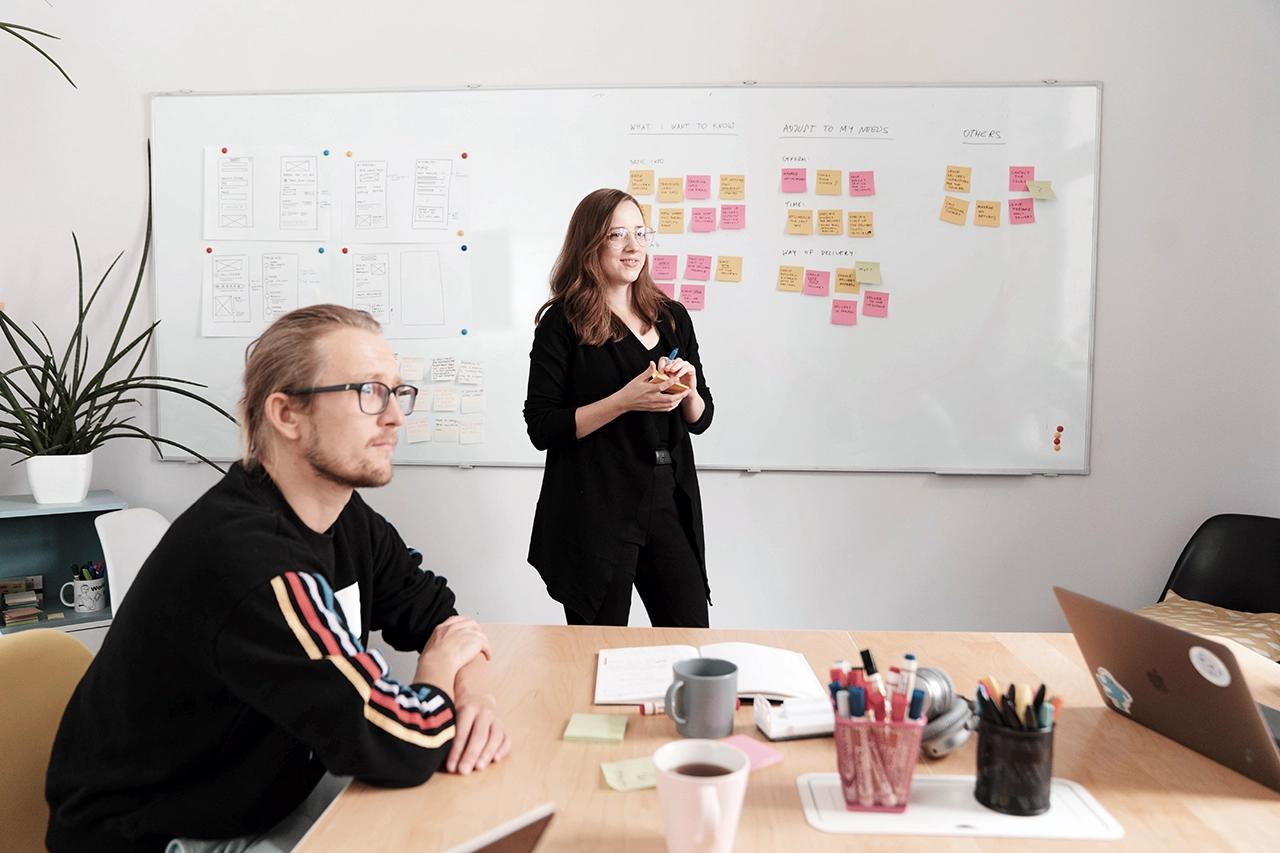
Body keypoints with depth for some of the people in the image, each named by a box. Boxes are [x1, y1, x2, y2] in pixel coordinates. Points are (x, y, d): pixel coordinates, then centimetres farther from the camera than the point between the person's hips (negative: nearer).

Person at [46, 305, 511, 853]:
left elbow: (437, 613, 5)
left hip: (265, 796, 7)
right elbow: (400, 745, -33)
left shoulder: (345, 516, -4)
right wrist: (445, 660, -12)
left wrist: (470, 690, -16)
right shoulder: (248, 558, -32)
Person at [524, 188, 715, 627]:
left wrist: (689, 391, -7)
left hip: (669, 505, 5)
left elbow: (700, 420, 15)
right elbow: (541, 428, -11)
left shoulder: (672, 317, 9)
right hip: (594, 515, -4)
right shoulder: (562, 323, -5)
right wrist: (625, 401, -20)